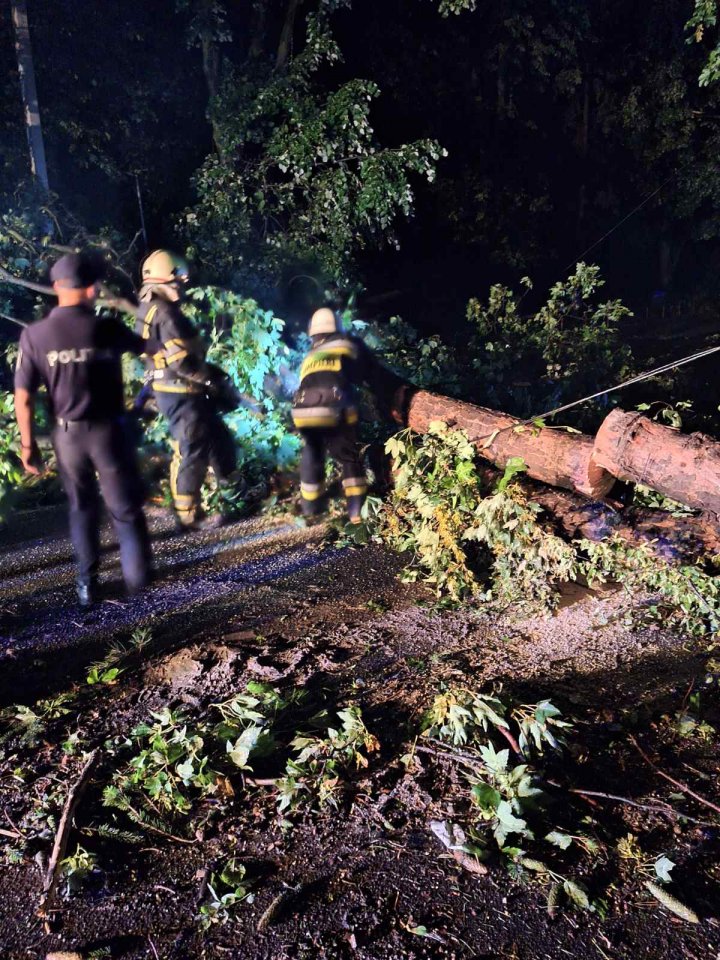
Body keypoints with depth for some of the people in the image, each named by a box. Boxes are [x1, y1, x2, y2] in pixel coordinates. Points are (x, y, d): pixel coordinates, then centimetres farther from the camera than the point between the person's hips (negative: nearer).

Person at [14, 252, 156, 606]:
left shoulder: (34, 334, -7)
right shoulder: (107, 329, -8)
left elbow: (23, 398, -7)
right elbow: (152, 345, 10)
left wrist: (28, 444, 3)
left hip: (68, 434, 2)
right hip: (108, 430, -2)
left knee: (81, 508, 19)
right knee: (125, 508, 12)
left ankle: (87, 583, 23)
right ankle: (137, 577, 16)